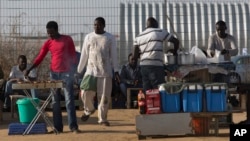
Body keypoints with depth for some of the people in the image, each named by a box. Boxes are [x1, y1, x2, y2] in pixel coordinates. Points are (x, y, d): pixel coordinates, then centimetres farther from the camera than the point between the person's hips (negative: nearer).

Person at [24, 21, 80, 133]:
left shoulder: (67, 39, 0)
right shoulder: (48, 43, 5)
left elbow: (73, 55, 5)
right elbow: (40, 57, 2)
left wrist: (72, 64, -12)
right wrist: (30, 69, -10)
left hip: (67, 72, -3)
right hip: (53, 73, 3)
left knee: (69, 100, -5)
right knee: (55, 101, 4)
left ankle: (73, 126, -3)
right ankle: (58, 127, 10)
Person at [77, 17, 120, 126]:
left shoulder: (110, 38, 4)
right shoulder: (88, 37, 7)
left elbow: (114, 55, 5)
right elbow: (84, 55, 10)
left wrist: (116, 71, -2)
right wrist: (78, 71, 9)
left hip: (105, 71, -1)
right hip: (91, 70, 1)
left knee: (104, 96, -2)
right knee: (86, 93, -8)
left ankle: (102, 119, 12)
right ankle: (89, 109, 22)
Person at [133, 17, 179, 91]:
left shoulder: (138, 37, 13)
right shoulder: (160, 32, 2)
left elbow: (135, 56, 7)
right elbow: (176, 41, 5)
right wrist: (174, 52, 22)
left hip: (143, 66, 5)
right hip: (156, 66, -5)